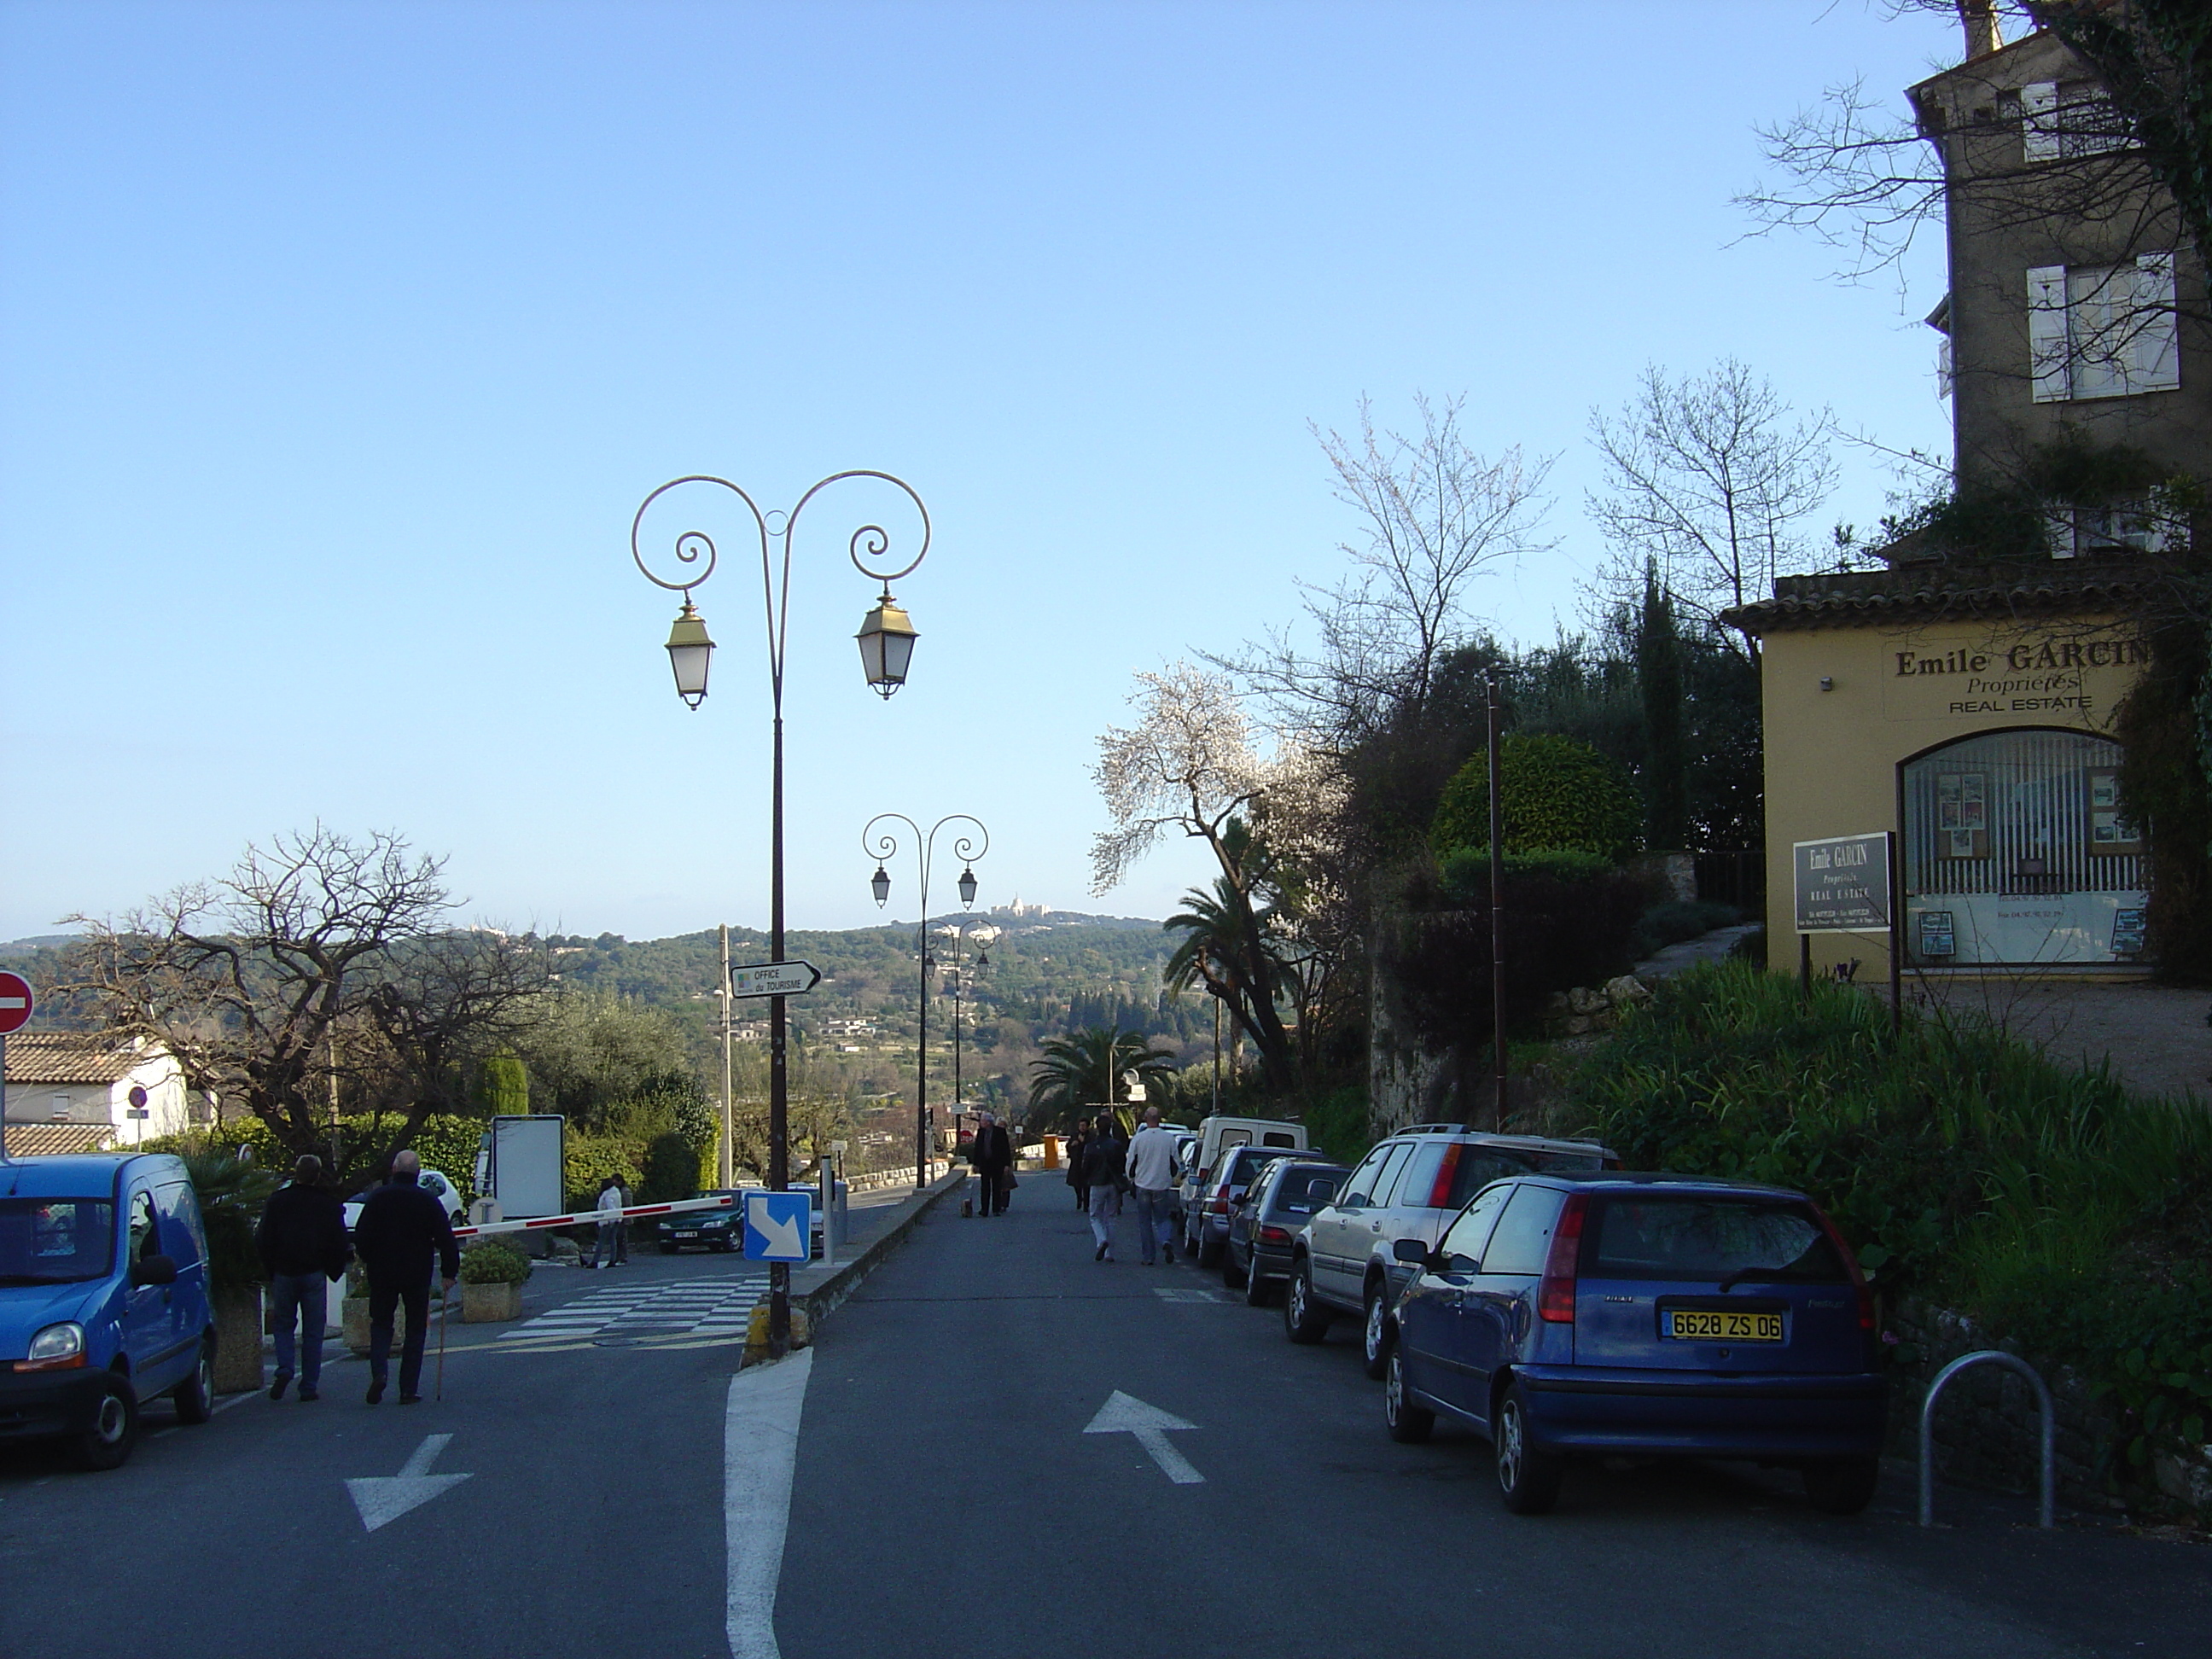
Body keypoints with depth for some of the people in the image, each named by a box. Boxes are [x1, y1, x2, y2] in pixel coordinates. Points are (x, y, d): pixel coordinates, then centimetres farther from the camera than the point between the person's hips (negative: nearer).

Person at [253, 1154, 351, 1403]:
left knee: (284, 1325, 14)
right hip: (314, 1274, -1)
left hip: (284, 1273, 1)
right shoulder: (329, 1203, 1)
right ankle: (309, 1386, 2)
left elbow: (263, 1240, 2)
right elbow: (338, 1243, 2)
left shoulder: (277, 1200, 2)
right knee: (313, 1332, 4)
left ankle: (284, 1370, -8)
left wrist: (270, 1270, 13)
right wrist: (335, 1270, 16)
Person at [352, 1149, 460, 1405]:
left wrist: (366, 1259, 17)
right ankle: (409, 1389, 4)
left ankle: (379, 1371, -10)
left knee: (381, 1324, 14)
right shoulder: (428, 1201, -3)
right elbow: (446, 1240, -4)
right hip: (418, 1276, 0)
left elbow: (361, 1236, -2)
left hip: (382, 1272, 0)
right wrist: (450, 1272, 5)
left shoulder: (378, 1197, -3)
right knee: (415, 1329, 7)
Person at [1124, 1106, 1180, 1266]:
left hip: (1143, 1186, -1)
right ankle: (1165, 1242, -18)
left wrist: (1131, 1180, 19)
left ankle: (1148, 1257, 7)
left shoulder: (1138, 1139, -6)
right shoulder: (1169, 1138, -3)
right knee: (1162, 1219, 11)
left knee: (1145, 1223, 9)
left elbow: (1131, 1163, 0)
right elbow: (1175, 1163, 5)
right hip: (1162, 1186, 1)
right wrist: (1171, 1179, 23)